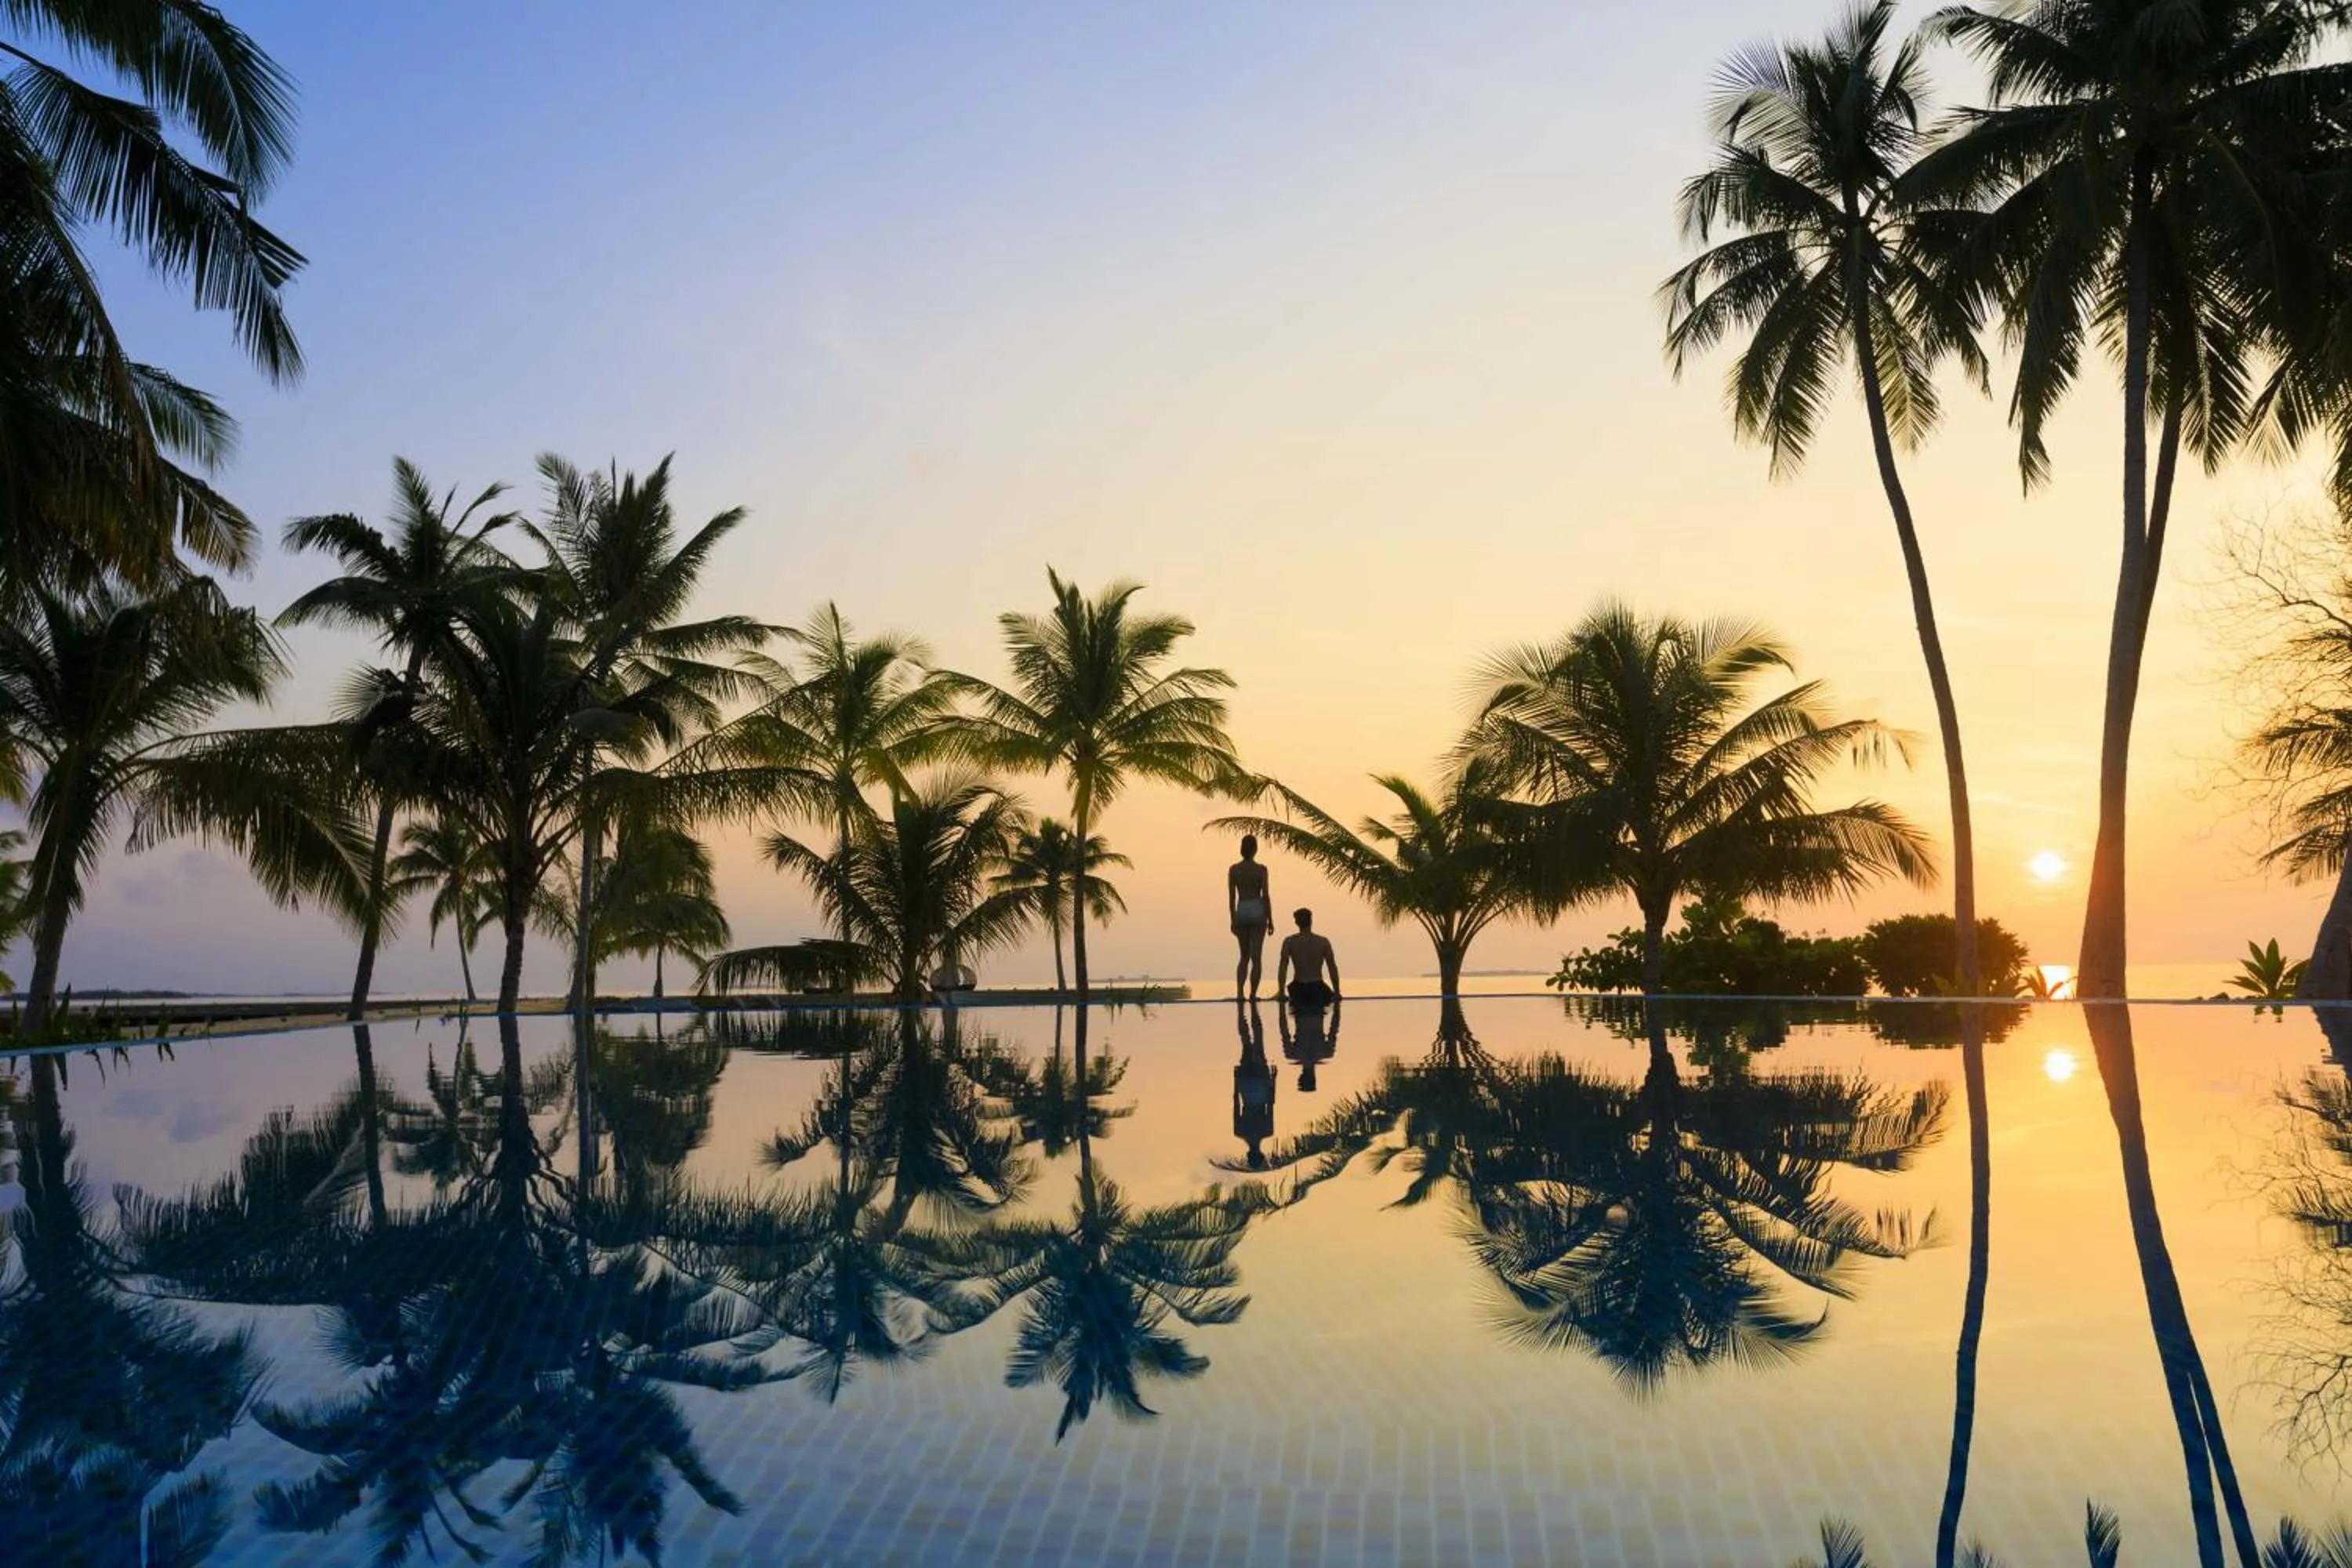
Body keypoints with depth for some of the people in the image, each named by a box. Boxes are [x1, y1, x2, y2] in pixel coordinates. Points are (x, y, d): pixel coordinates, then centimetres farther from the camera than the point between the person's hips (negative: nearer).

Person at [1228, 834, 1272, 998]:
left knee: (1244, 956, 14)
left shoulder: (1234, 869, 1)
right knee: (1256, 956, 3)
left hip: (1241, 912, 3)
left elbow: (1231, 897, 2)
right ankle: (1253, 994, 1)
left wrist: (1233, 921, 9)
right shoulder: (1261, 869, -7)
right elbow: (1266, 896, -8)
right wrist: (1270, 920, -1)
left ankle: (1239, 991, -2)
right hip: (1257, 912, -3)